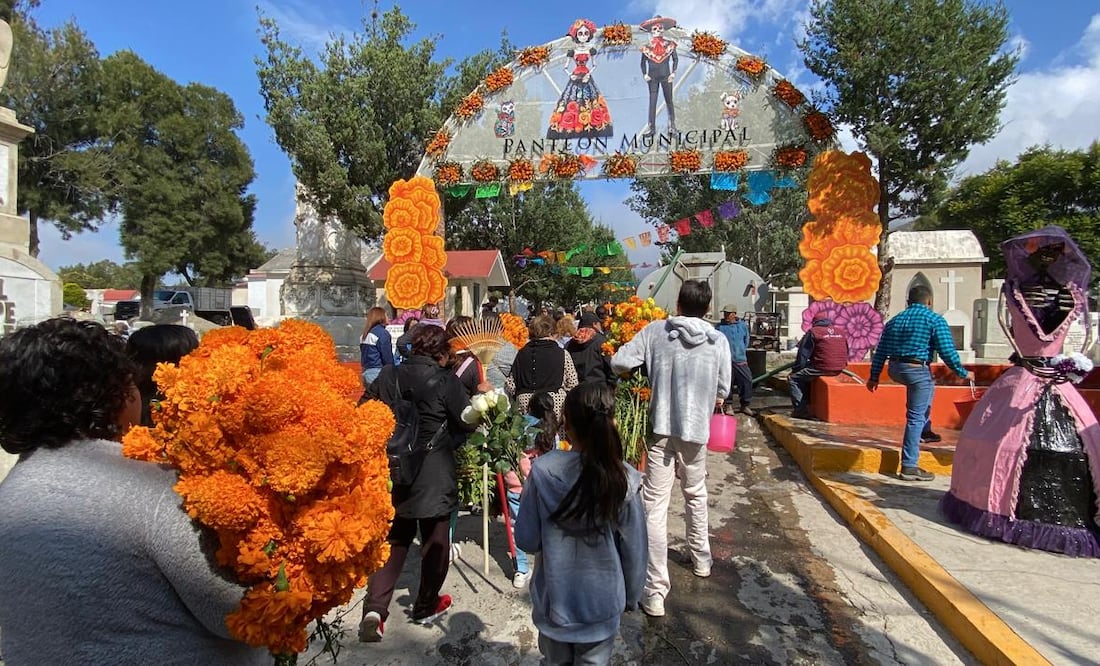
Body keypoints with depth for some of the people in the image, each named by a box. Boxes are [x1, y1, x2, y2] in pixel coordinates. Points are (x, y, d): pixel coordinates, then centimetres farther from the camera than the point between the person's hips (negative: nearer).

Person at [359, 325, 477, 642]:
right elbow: (469, 421, -9)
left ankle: (374, 609, 5)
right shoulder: (446, 380, -14)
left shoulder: (388, 375, 0)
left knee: (393, 540, 18)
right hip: (433, 477, -4)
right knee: (435, 543, 16)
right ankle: (426, 607, 30)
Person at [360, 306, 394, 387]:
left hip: (366, 372, 8)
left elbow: (363, 355, 16)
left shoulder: (364, 335, 12)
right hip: (378, 372, -8)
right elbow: (387, 357, -12)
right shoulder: (383, 333, -11)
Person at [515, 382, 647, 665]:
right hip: (602, 602, 0)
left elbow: (527, 540, -11)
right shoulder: (623, 480, -19)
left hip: (553, 599, 1)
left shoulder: (543, 471, -20)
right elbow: (634, 550, -8)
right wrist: (632, 595, 8)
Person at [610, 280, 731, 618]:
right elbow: (722, 391, 2)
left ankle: (655, 591, 1)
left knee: (655, 505, 0)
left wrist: (643, 369, 12)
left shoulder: (656, 331, -5)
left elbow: (618, 363, -9)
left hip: (661, 427, -2)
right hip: (696, 428, 3)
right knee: (696, 494, 26)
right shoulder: (719, 341, -2)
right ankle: (701, 559, 45)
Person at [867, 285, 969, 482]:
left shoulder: (895, 320, 15)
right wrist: (963, 373, 3)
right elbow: (947, 351, -9)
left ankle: (924, 431, 38)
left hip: (895, 370, 7)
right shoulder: (935, 320, -1)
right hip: (917, 370, -6)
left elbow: (880, 351, 13)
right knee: (915, 417, -2)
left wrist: (874, 376, 16)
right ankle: (909, 466, -1)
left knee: (928, 384, 36)